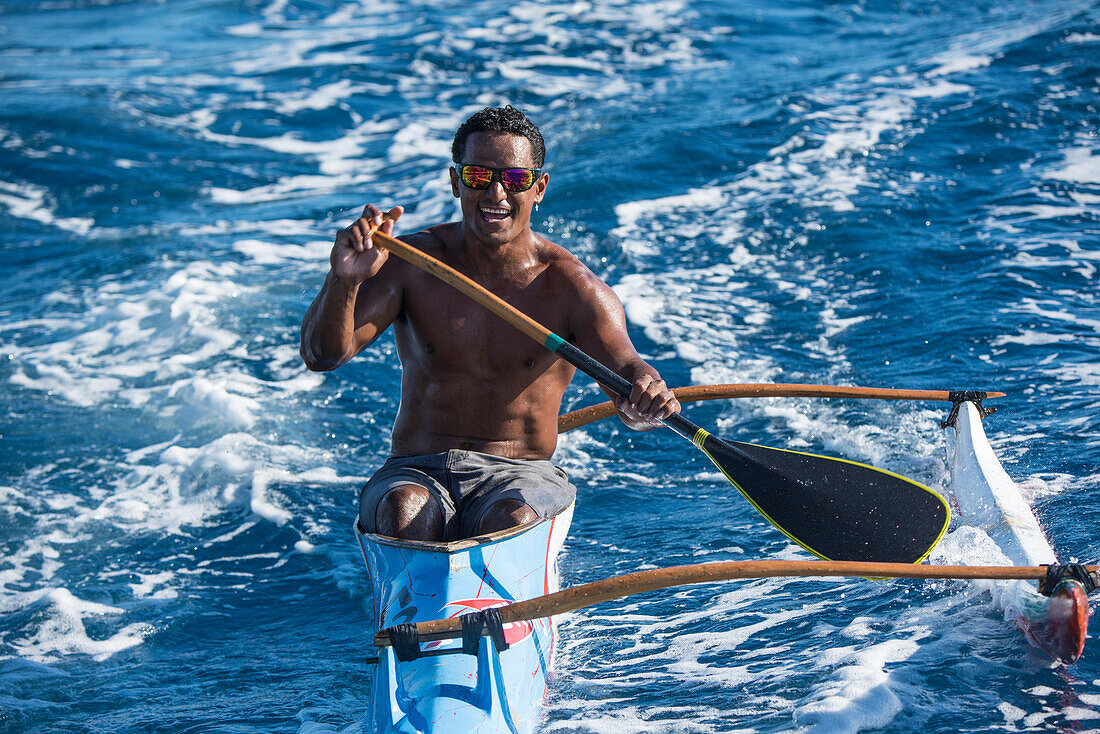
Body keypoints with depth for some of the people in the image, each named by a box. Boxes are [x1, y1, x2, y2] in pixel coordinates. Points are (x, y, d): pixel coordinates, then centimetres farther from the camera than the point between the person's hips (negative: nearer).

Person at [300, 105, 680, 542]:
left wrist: (647, 396, -46)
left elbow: (625, 366, -19)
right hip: (417, 473, 1)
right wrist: (344, 280, -33)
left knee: (512, 520, -34)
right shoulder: (413, 264, -2)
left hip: (521, 476, 0)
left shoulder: (573, 288, -5)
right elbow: (321, 355, -11)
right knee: (404, 511, -34)